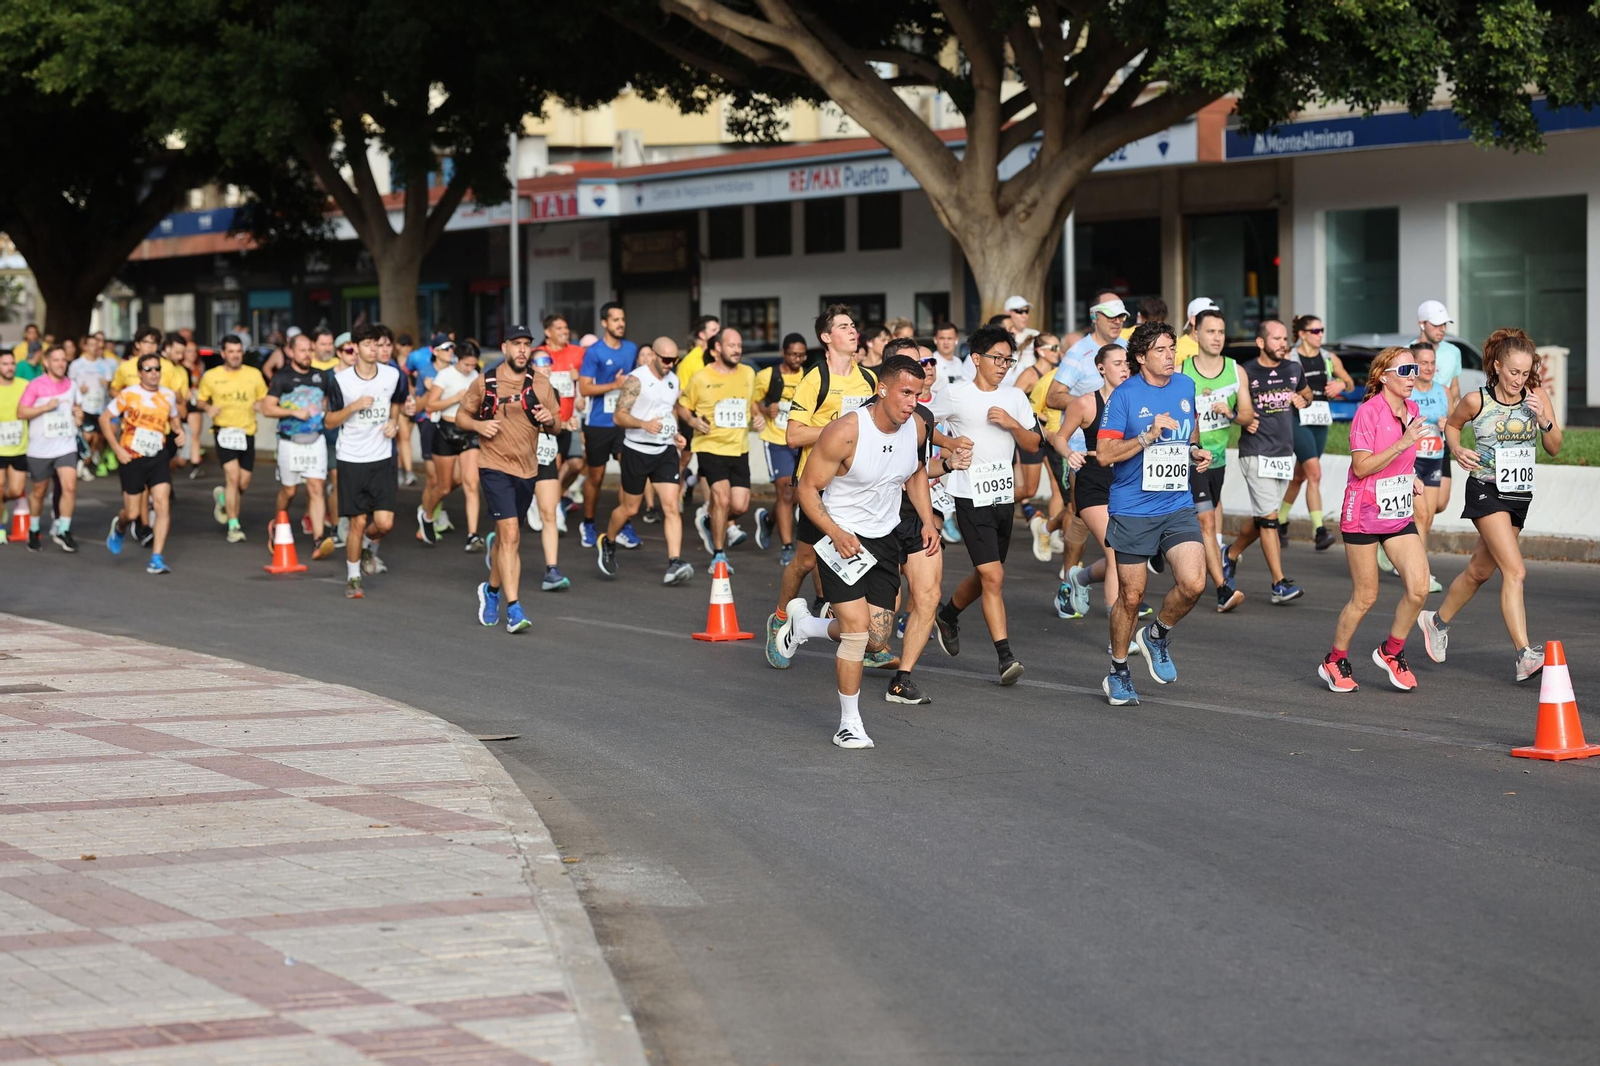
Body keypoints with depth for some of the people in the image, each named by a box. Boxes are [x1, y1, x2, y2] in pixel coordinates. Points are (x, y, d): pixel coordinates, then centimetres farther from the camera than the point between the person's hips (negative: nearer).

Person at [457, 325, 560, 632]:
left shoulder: (541, 385, 5)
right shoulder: (485, 383, -2)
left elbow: (556, 427, 10)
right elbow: (461, 416, 7)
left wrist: (549, 420, -13)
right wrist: (479, 425, -14)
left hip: (527, 470, 4)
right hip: (495, 468, -4)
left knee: (504, 535, 16)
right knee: (510, 535, -16)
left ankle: (492, 590, 40)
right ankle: (513, 610, -17)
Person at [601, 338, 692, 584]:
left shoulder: (673, 380, 9)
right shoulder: (636, 379, -11)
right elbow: (620, 416, -14)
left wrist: (676, 433, 7)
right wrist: (644, 424, -31)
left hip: (665, 451, 5)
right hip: (637, 451, -5)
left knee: (671, 506, -10)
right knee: (629, 508, 8)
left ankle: (674, 564, -17)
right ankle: (608, 544, 37)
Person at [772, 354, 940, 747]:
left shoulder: (916, 428, -5)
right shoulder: (845, 432, -24)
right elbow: (807, 489, -16)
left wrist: (928, 521, 7)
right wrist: (836, 534, -27)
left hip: (884, 538, 6)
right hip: (842, 537, -6)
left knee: (878, 638, 5)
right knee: (857, 627, -15)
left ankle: (803, 623, 33)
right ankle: (849, 723, 1)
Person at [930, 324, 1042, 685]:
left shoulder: (1015, 397, 9)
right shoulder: (954, 394, -5)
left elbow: (1033, 445, 8)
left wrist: (1013, 424, -9)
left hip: (1004, 495, 6)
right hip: (972, 496, -6)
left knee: (984, 576, 16)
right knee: (993, 577, -14)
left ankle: (948, 615, 45)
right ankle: (1005, 657, -14)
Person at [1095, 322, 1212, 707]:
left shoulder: (1186, 387, 6)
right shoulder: (1124, 395, -9)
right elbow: (1104, 454, -13)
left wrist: (1196, 452, 6)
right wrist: (1149, 436, -22)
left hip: (1177, 506, 4)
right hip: (1132, 511, -4)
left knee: (1192, 583, -15)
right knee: (1131, 596, 4)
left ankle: (1158, 635, 15)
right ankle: (1118, 674, 23)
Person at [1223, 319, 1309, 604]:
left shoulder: (1293, 370, 9)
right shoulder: (1245, 373, -7)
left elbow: (1306, 393, 28)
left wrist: (1303, 400, 5)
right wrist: (1242, 419, -15)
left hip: (1284, 453, 6)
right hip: (1256, 454, -6)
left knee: (1262, 519, 13)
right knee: (1268, 517, -10)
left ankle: (1231, 554, 38)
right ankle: (1279, 584, -8)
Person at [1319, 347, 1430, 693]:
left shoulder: (1411, 410, 9)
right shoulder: (1368, 412, -14)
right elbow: (1362, 467, -20)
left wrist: (1410, 477, 12)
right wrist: (1402, 444, -25)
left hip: (1399, 515, 6)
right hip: (1364, 515, -6)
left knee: (1419, 587, -11)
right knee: (1365, 597, 0)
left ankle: (1392, 651, 10)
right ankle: (1334, 661, 19)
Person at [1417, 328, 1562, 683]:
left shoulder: (1537, 396, 0)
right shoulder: (1477, 401, -8)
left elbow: (1555, 448, 3)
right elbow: (1452, 424, 12)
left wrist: (1543, 420, -15)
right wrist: (1457, 449, -7)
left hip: (1519, 494, 5)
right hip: (1486, 490, -5)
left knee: (1479, 570, 18)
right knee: (1515, 571, -19)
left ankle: (1438, 621, 43)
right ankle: (1525, 656, -24)